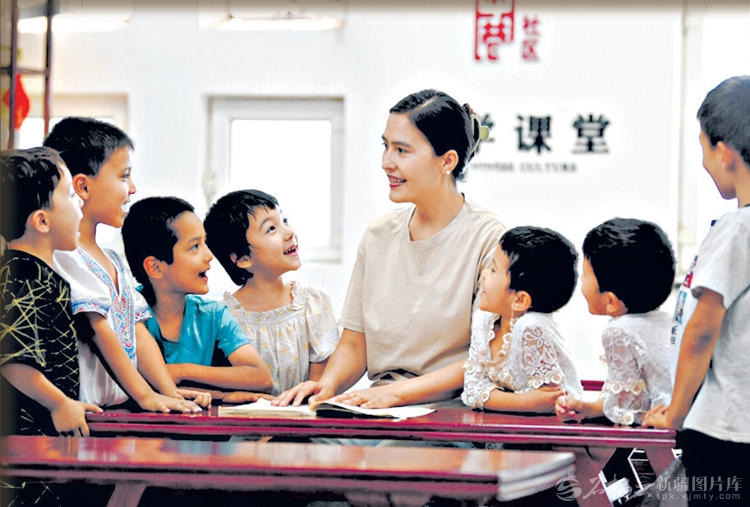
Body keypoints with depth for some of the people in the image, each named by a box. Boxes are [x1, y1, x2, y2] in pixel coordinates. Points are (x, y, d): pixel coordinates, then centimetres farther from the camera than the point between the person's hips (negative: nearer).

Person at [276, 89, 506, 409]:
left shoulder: (487, 238, -5)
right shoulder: (378, 235, 12)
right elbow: (354, 345, 14)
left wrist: (395, 392, -19)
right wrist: (328, 384, -9)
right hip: (381, 417, 5)